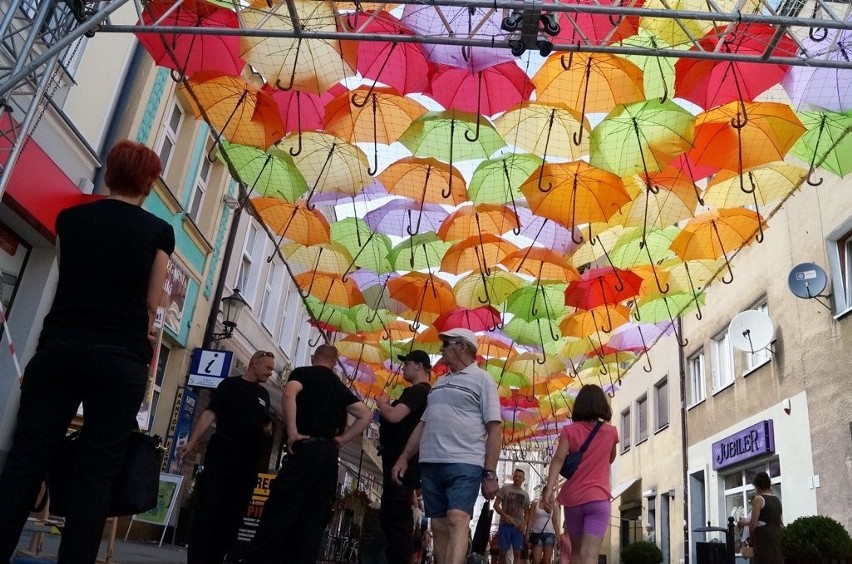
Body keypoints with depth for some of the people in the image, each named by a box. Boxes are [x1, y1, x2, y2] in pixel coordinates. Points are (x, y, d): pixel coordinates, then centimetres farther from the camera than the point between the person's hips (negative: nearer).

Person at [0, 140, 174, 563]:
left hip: (59, 347, 3)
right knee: (95, 474, 0)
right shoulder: (159, 231, 4)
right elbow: (152, 305, 8)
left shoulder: (70, 218, 12)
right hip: (120, 357, -2)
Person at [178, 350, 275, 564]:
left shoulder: (263, 394, 18)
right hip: (222, 454, -5)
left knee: (234, 513, 5)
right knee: (207, 508, -8)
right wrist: (192, 442, -18)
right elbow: (210, 413, -7)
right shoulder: (230, 384, 3)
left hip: (248, 461, 6)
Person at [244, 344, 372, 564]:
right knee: (313, 518, 6)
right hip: (329, 453, 5)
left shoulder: (303, 372, 7)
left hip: (307, 447, -5)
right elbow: (366, 415, 17)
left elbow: (289, 394, -16)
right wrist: (342, 439, 13)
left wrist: (292, 432, -13)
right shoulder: (340, 386, 21)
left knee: (279, 510, -7)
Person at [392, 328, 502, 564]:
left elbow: (494, 429, -5)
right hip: (430, 464, 7)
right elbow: (423, 424, 24)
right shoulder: (440, 383, 21)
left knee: (457, 520, -19)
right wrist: (404, 458, 16)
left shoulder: (482, 379, 2)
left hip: (465, 464, -7)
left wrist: (490, 473, -11)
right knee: (439, 527, 6)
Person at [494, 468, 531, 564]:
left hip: (518, 526, 3)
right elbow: (496, 505, -1)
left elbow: (527, 512, 16)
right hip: (505, 525, -3)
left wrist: (524, 523, -3)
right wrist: (504, 515, -18)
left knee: (517, 553, -4)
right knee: (503, 552, -3)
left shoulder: (525, 494, 13)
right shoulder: (505, 488, 3)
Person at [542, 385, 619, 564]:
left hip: (573, 499, 2)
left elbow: (558, 459, -14)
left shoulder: (569, 430, 2)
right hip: (598, 499, -2)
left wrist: (549, 488, -21)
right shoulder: (611, 431, 5)